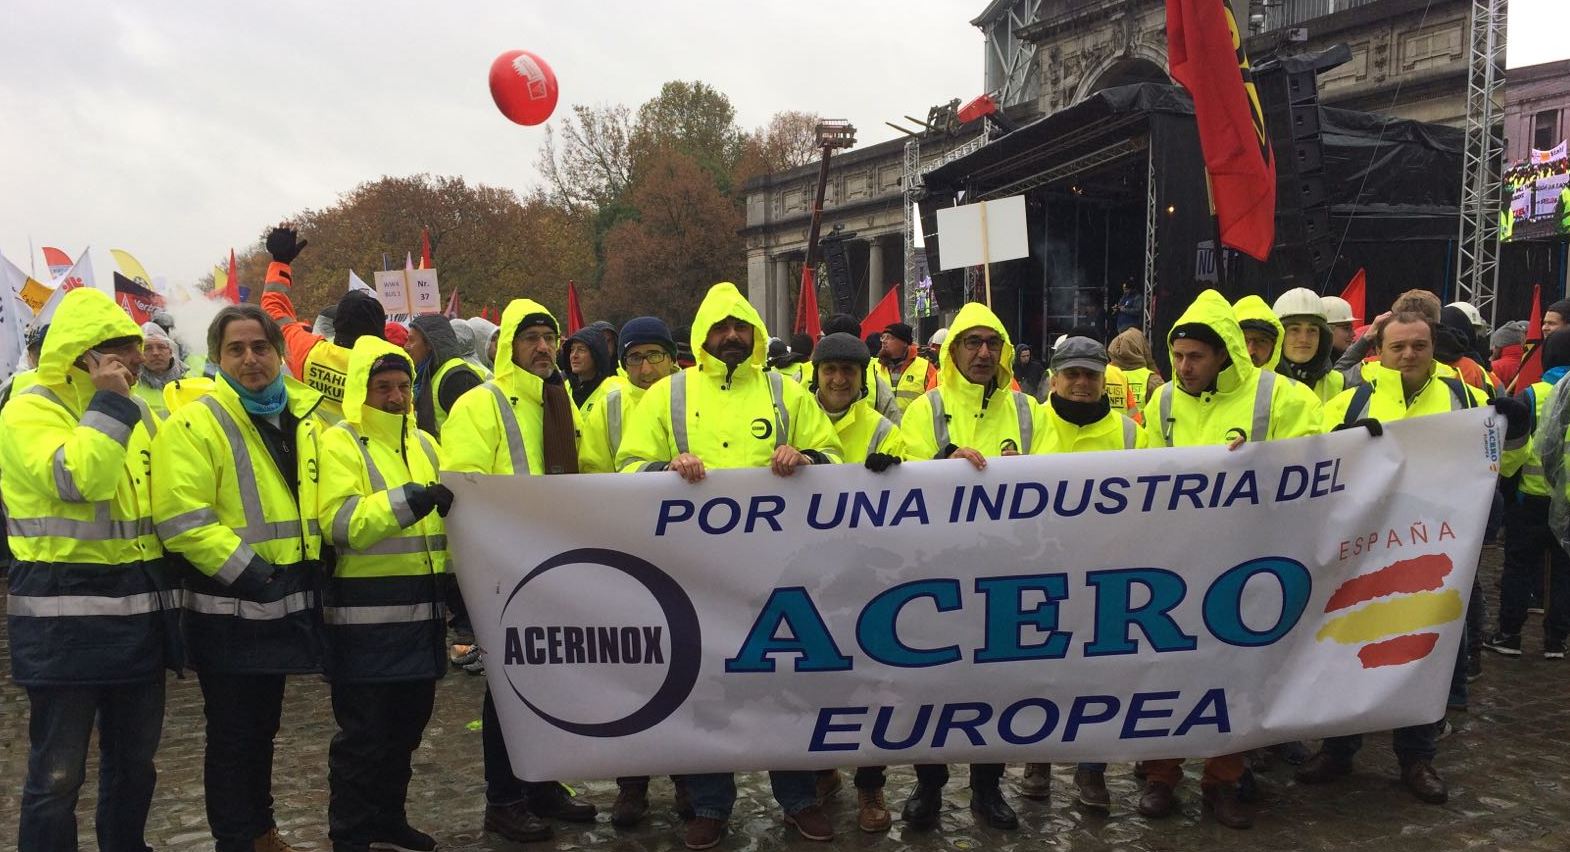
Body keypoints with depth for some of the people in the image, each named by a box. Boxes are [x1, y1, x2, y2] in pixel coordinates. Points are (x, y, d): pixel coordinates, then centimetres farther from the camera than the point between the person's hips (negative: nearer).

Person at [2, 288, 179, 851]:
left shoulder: (136, 415, 13)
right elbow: (81, 480, -25)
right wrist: (108, 404, -19)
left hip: (139, 611, 7)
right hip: (66, 617, -7)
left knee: (134, 761, 17)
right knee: (58, 773, -1)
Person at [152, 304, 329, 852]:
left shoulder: (306, 419, 8)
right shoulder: (194, 425, -12)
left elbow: (322, 497, 21)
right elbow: (181, 519, -20)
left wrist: (315, 558, 11)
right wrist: (245, 569, -22)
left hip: (286, 604, 6)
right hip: (228, 610, -6)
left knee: (263, 726, 20)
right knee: (233, 734, 4)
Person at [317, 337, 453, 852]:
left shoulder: (423, 444, 15)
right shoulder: (339, 444, -6)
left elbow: (445, 515, 23)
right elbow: (339, 524, -19)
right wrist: (402, 503, -29)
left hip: (420, 607, 7)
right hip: (365, 611, -7)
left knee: (407, 723, 16)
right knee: (363, 731, 0)